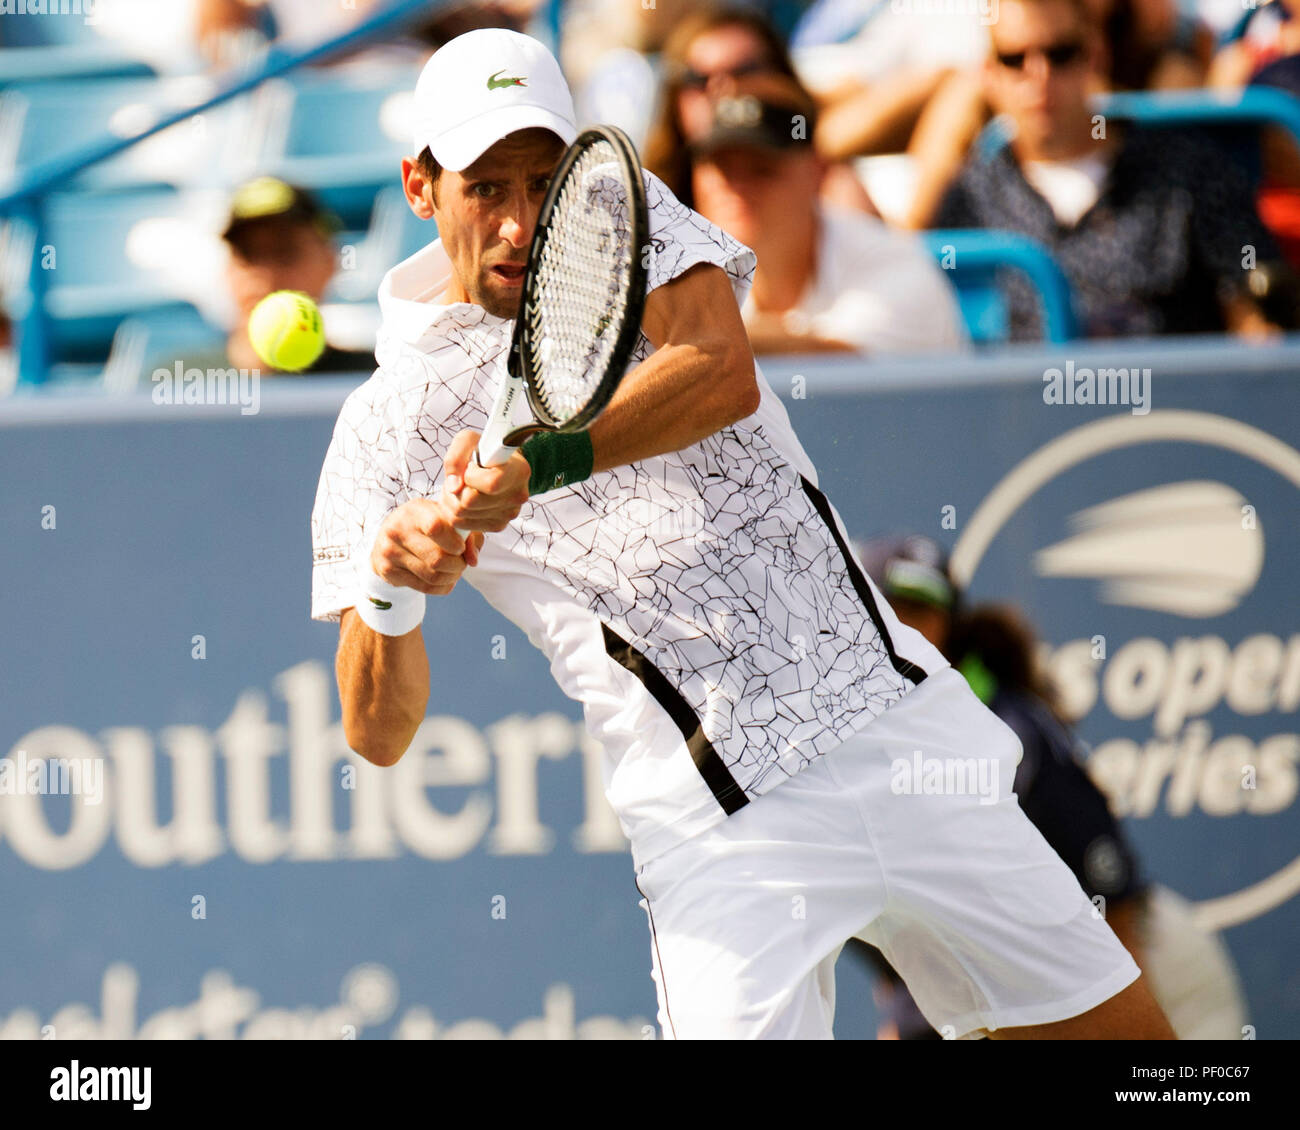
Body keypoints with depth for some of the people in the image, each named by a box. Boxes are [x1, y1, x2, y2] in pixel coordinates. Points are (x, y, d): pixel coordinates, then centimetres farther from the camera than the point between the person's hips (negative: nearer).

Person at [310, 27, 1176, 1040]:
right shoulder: (385, 429, -1)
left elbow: (724, 374, -18)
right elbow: (378, 736, -5)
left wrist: (537, 461, -30)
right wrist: (390, 595, -26)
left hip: (892, 717, 3)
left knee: (1122, 1030, 4)